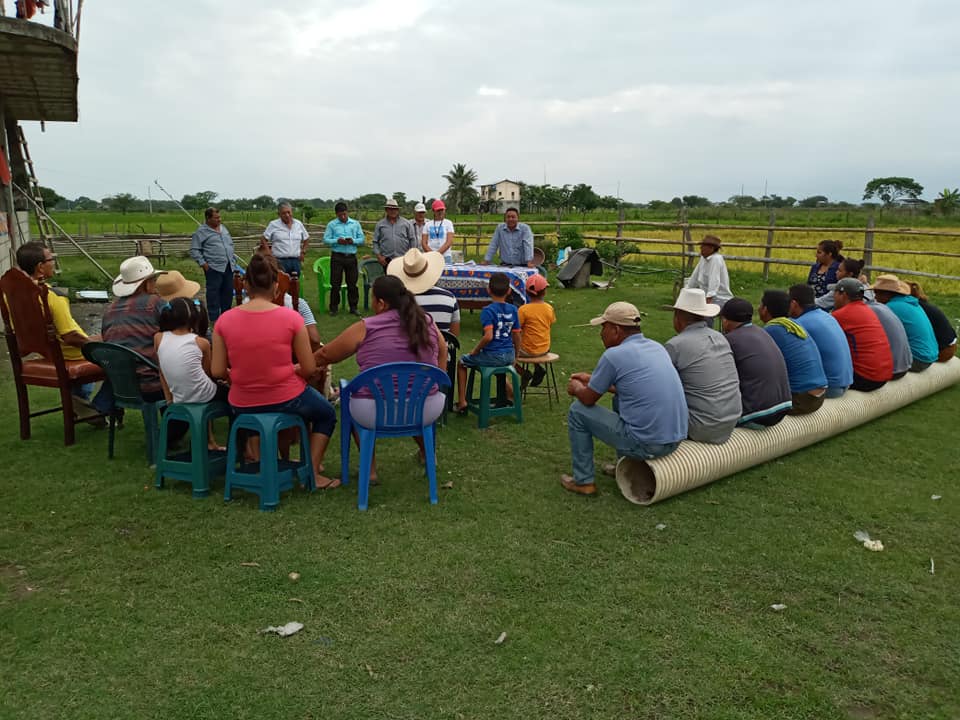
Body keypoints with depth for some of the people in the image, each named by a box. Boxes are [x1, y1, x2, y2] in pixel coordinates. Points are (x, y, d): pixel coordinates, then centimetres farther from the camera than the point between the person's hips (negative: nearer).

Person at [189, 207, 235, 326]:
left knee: (228, 292, 12)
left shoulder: (223, 228, 15)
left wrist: (232, 258, 15)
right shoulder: (201, 232, -6)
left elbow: (231, 243, 24)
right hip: (214, 268, -7)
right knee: (214, 293, -2)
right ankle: (214, 318, 5)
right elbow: (194, 250, -8)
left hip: (228, 267, 7)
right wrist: (203, 263, -13)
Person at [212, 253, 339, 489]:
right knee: (326, 414, 28)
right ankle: (313, 472, 18)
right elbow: (309, 369, -10)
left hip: (242, 406, 4)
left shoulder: (224, 320, -9)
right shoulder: (290, 318, -15)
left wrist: (240, 375, 13)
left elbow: (217, 372, -7)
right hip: (285, 400, -4)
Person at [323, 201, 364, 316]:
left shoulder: (355, 224, 9)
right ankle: (334, 307, 11)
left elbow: (361, 239, 6)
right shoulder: (331, 224, 3)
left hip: (351, 257, 2)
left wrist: (353, 241, -13)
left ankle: (353, 307, 15)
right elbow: (325, 239, -2)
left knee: (352, 283, 6)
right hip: (337, 257, -2)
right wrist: (337, 241, -18)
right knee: (335, 283, 1)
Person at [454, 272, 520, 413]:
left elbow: (488, 336, -25)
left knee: (462, 362, 19)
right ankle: (511, 393, 42)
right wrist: (515, 357, 19)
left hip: (492, 356, -5)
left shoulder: (488, 310, -16)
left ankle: (461, 402, 17)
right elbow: (517, 337, 5)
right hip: (509, 356, 5)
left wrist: (475, 351, -9)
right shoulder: (513, 310, 1)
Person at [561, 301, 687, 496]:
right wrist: (593, 379, 32)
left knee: (577, 410, 8)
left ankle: (583, 481, 15)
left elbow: (589, 399, -1)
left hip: (645, 445, -8)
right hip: (675, 440, 8)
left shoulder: (614, 355, -12)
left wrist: (576, 388, 21)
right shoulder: (657, 347, 10)